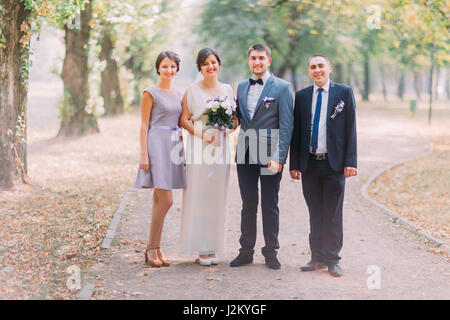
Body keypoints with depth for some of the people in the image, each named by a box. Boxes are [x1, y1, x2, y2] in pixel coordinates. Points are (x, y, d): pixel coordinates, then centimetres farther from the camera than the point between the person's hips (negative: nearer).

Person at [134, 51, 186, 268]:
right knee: (166, 200, -12)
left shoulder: (178, 94, 16)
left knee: (159, 200, 9)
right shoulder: (151, 93, -3)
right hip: (156, 144, -7)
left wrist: (181, 150, 16)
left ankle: (157, 249, 12)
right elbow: (144, 125, -6)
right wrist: (144, 154, -13)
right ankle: (151, 248, -3)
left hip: (172, 146, 7)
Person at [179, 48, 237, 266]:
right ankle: (201, 249, -2)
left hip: (220, 147, 3)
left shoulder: (227, 90, 13)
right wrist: (202, 134, -14)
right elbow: (183, 119, -1)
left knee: (217, 197, 4)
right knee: (198, 195, -6)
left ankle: (213, 248, 10)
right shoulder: (193, 90, 3)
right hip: (198, 148, -3)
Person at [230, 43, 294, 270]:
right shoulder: (242, 87, 14)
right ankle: (246, 251, 18)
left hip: (269, 153, -4)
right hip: (245, 154, 4)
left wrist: (279, 157, -15)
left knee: (270, 205, 3)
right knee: (248, 204, 9)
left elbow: (286, 125, -7)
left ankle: (271, 252, 14)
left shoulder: (282, 87, -2)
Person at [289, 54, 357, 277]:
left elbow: (350, 129, -1)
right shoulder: (302, 96, 9)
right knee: (315, 215, 9)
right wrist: (293, 164, 5)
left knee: (333, 215, 2)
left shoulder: (344, 93, 1)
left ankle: (332, 261, 11)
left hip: (334, 164, -3)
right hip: (309, 164, 3)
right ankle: (318, 258, 18)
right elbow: (296, 131, 10)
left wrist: (350, 162, -8)